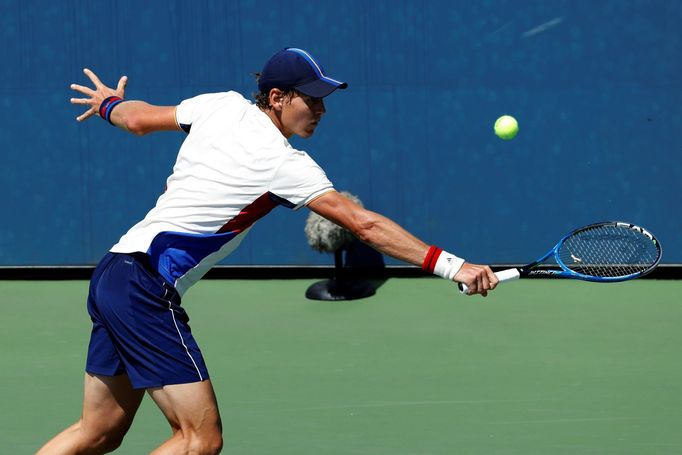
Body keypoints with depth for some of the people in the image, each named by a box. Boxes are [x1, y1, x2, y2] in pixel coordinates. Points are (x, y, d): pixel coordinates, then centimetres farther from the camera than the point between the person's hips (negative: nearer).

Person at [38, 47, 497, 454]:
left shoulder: (225, 105, 7)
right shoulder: (283, 163, -13)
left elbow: (139, 118, 21)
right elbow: (365, 225, -18)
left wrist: (109, 103, 45)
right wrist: (451, 266, -19)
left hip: (111, 273, 9)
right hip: (147, 289, -9)